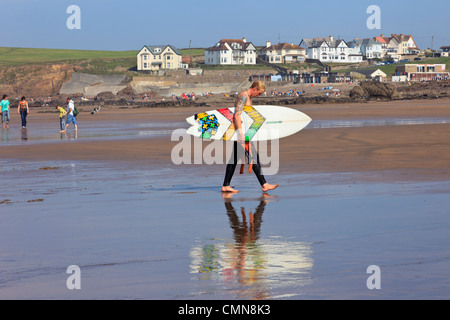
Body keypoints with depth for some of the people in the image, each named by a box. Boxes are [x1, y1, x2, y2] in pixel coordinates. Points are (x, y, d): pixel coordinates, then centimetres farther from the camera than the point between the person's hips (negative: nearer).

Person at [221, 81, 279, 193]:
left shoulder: (248, 97, 19)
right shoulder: (243, 96, -14)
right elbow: (237, 115, -23)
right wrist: (240, 132, -28)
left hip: (241, 130, 11)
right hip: (241, 130, -11)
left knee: (234, 159, 9)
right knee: (253, 156, -8)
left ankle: (226, 186, 9)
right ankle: (264, 185, -6)